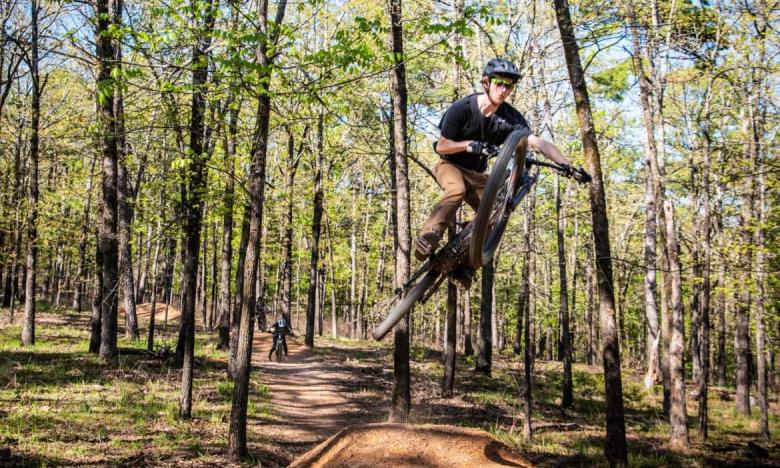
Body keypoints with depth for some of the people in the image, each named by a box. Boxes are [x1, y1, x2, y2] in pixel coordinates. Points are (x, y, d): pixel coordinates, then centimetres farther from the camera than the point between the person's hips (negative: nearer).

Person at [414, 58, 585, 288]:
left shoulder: (510, 117, -11)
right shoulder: (462, 108, -18)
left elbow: (538, 142, -23)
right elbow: (441, 146, -16)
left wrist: (566, 164, -37)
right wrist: (470, 144, -35)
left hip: (476, 173, 4)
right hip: (450, 165, -4)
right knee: (457, 190, -38)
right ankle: (428, 236, -42)